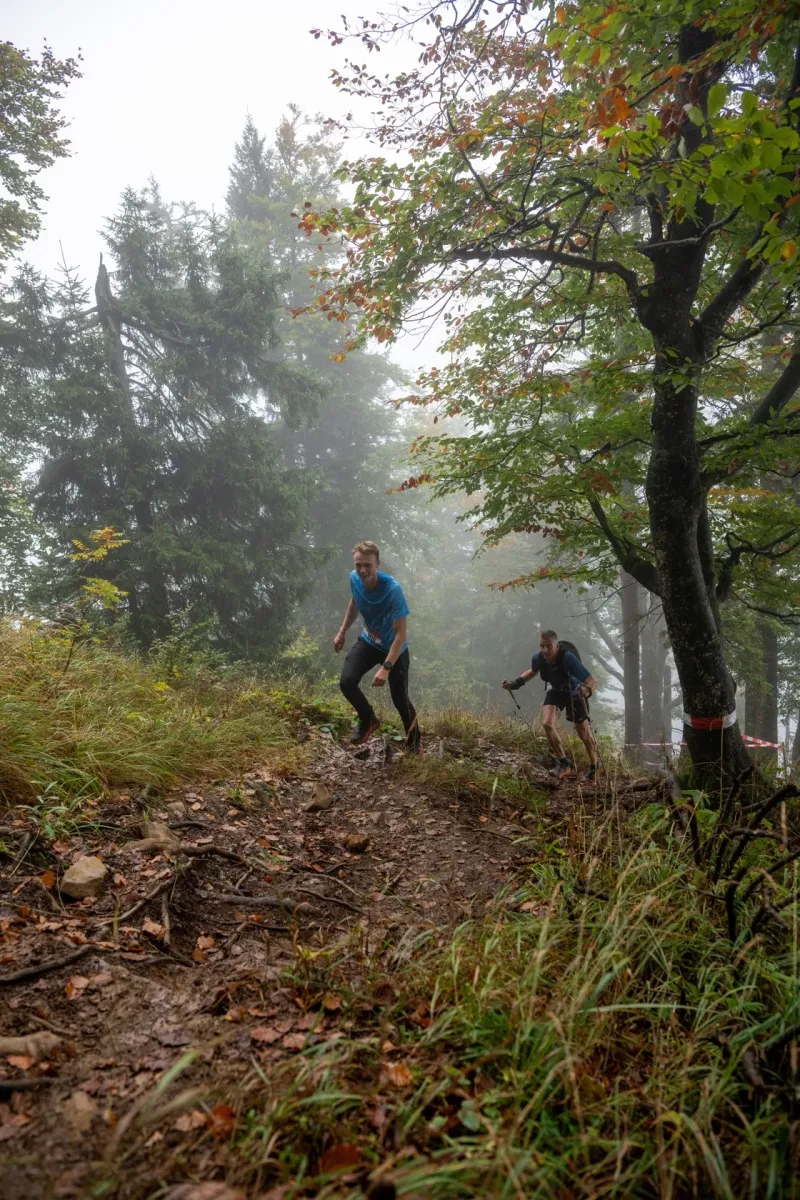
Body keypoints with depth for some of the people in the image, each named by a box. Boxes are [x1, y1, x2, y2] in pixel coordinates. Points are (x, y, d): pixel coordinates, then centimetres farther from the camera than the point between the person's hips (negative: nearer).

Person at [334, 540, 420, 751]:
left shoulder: (392, 589, -33)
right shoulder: (354, 578, -16)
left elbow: (400, 633, -31)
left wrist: (386, 667, -37)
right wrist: (342, 631, 13)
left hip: (394, 649, -4)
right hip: (368, 642, 4)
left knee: (399, 699, 1)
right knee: (346, 682, -16)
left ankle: (414, 741, 29)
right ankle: (368, 719, 12)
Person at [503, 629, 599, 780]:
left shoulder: (568, 658, -40)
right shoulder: (538, 658, -26)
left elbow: (593, 681, -39)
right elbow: (533, 672, 1)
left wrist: (587, 690, -61)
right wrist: (515, 683, -12)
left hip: (574, 692, -3)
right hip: (555, 691, 3)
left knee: (583, 733, 3)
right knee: (547, 723, -17)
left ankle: (594, 766, 31)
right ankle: (563, 763, 2)